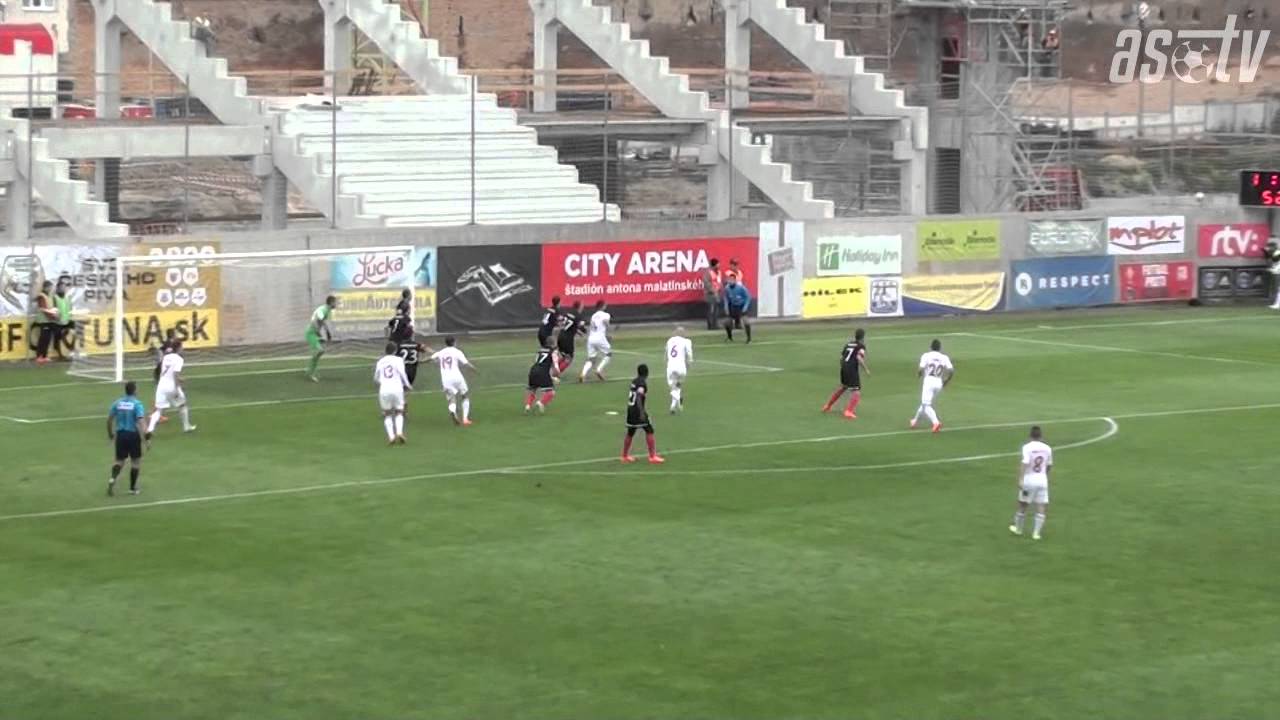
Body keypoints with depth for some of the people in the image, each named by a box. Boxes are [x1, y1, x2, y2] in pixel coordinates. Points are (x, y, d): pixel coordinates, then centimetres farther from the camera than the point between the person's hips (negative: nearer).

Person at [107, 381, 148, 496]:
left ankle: (112, 479, -13)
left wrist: (110, 434, 20)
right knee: (136, 461, 12)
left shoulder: (117, 403, 3)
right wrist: (147, 436, -21)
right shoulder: (137, 404, -11)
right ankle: (133, 488, 15)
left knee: (119, 460, 15)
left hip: (120, 435, 4)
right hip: (133, 435, -4)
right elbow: (141, 421, -21)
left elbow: (109, 419, 6)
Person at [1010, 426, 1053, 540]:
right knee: (1041, 508, 4)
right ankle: (1036, 533, -1)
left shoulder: (1027, 447, -11)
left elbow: (1024, 464, -24)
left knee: (1022, 505, 15)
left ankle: (1018, 528, 30)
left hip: (1029, 480, -2)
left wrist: (1020, 480, -27)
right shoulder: (1047, 448, 1)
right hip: (1042, 480, 2)